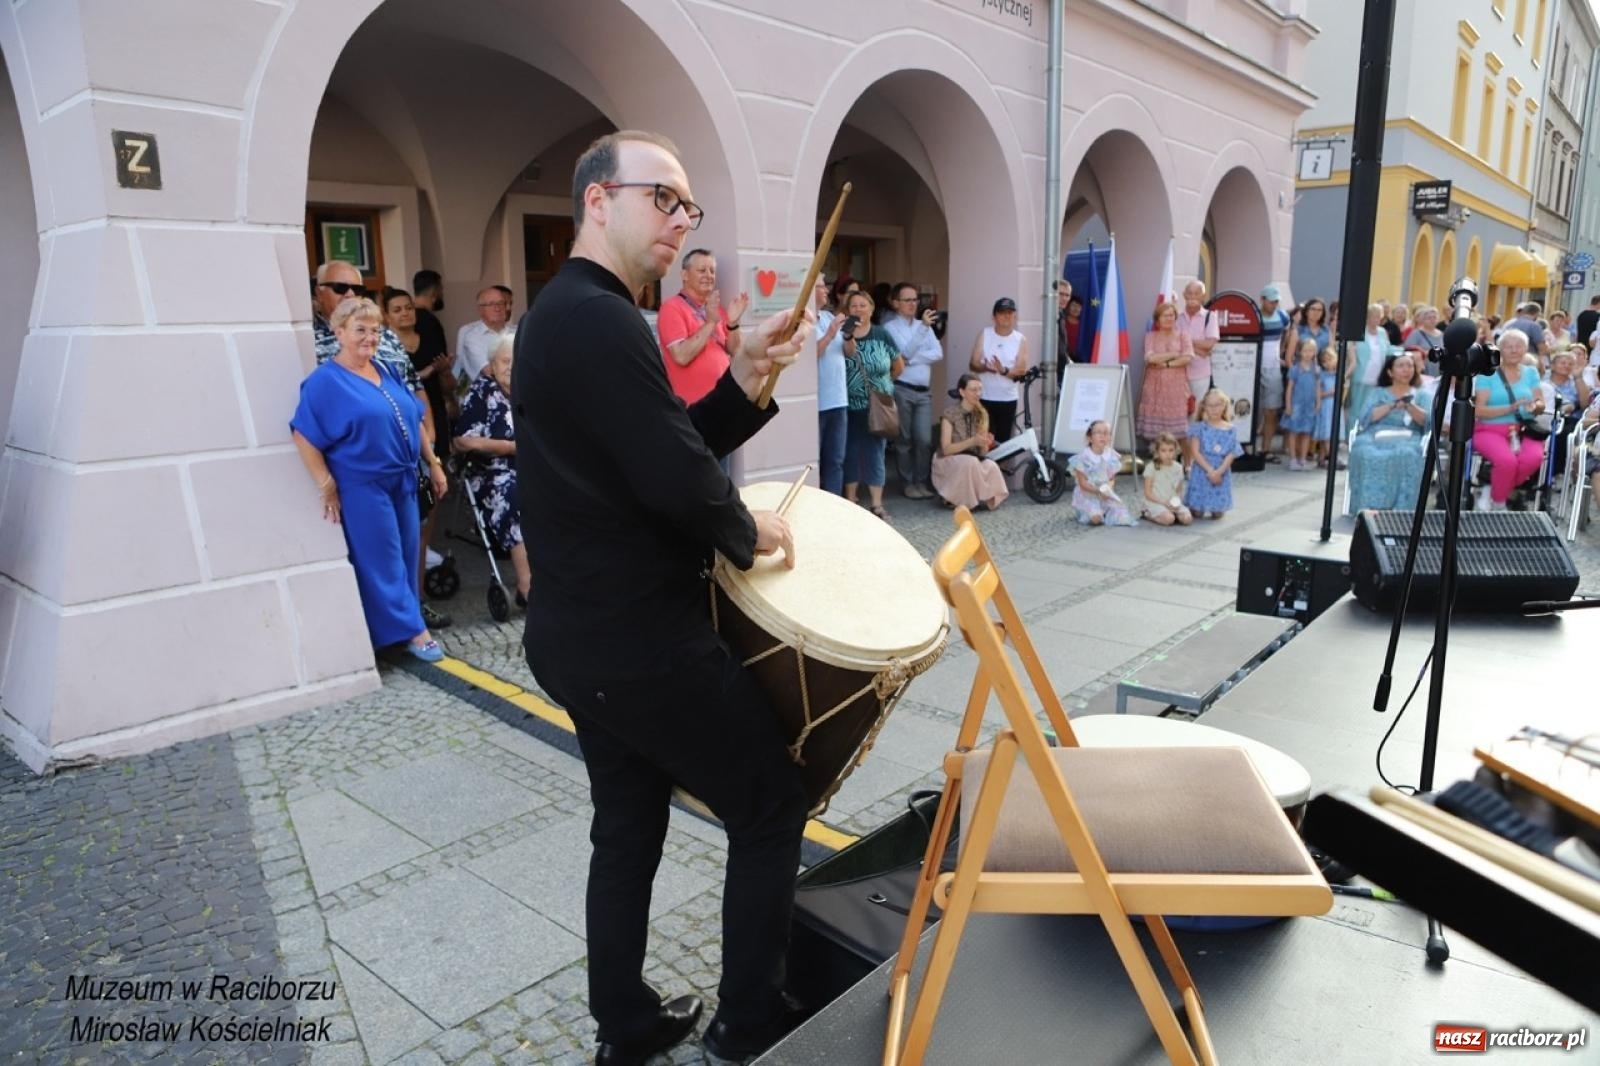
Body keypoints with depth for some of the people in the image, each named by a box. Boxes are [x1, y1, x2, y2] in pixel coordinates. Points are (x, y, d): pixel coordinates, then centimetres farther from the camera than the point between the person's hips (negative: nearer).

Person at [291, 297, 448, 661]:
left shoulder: (387, 371, 10)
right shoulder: (325, 381, -10)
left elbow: (413, 420, 15)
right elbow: (304, 436, -13)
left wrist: (433, 463, 13)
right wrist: (327, 487, -15)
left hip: (402, 479, 7)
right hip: (363, 486, -7)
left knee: (408, 554, 13)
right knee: (383, 560, 1)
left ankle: (406, 623, 27)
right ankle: (411, 629, 8)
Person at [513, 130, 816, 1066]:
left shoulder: (563, 314, 13)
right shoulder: (600, 320, -20)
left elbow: (668, 447, 12)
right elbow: (679, 482, -28)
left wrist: (747, 378, 0)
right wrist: (748, 532, -9)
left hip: (585, 634, 10)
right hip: (642, 642, -10)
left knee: (628, 826, 20)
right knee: (773, 805, 7)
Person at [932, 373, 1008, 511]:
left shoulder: (982, 414, 3)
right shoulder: (950, 414, -12)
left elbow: (982, 452, 1)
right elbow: (946, 449, -17)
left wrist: (986, 444, -23)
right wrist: (972, 441, -29)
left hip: (973, 461, 3)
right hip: (949, 462, -3)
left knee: (991, 466, -31)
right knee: (970, 462, -37)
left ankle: (989, 499, -6)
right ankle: (954, 498, -15)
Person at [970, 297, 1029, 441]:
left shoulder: (1021, 340, 0)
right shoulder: (984, 334, 1)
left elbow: (1021, 370, -6)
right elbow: (973, 364, -3)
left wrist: (1004, 371, -26)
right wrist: (985, 367, -25)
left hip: (1008, 399, 1)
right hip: (984, 397, -1)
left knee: (1003, 439, 5)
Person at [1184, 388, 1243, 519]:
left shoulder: (1230, 430, -2)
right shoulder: (1201, 427, -6)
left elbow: (1231, 455, -6)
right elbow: (1196, 452, -10)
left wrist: (1219, 472, -20)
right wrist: (1210, 470, -17)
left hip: (1221, 473, 1)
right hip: (1202, 471, -1)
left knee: (1218, 513, 3)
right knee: (1198, 512, 1)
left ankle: (1213, 508, 37)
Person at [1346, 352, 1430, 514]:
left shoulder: (1421, 395, 23)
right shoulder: (1377, 393, 24)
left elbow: (1427, 421, 4)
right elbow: (1366, 418, 5)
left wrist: (1409, 406, -12)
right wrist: (1392, 406, -7)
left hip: (1407, 439, 0)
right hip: (1376, 436, 0)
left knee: (1406, 455, -38)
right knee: (1366, 453, -37)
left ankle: (1399, 510, -41)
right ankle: (1368, 506, -42)